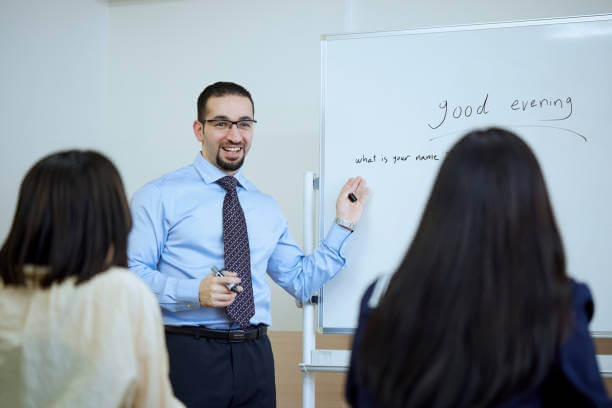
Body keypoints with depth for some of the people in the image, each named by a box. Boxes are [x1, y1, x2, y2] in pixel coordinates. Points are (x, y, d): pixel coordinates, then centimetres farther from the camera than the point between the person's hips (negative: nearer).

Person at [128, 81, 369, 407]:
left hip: (255, 356, 4)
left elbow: (302, 282, 17)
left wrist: (343, 225, 13)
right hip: (188, 354, -4)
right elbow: (129, 275, -9)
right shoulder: (160, 196, -1)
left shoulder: (267, 208, 16)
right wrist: (193, 291, -22)